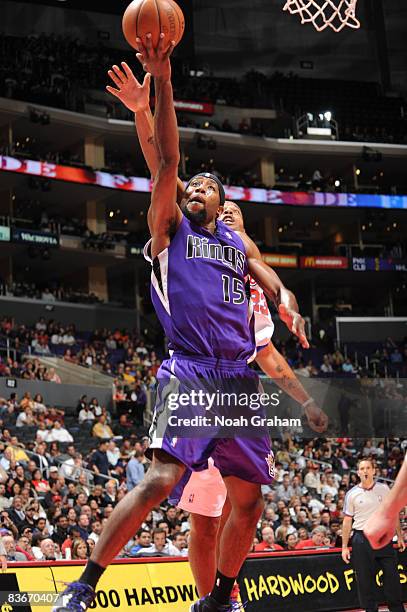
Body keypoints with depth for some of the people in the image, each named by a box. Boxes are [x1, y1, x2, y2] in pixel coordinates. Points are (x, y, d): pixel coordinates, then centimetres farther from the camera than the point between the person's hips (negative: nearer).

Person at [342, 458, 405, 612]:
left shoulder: (384, 489, 6)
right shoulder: (352, 494, 2)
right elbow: (347, 521, 3)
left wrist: (400, 536, 6)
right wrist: (344, 547, 0)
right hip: (361, 540, -1)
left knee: (392, 577, 1)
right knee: (365, 580, 1)